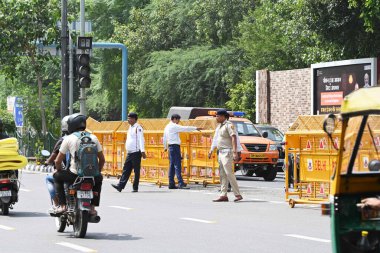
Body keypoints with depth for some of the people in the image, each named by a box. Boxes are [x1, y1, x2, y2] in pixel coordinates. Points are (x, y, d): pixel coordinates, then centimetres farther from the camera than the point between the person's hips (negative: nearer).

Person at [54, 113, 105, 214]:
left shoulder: (68, 139, -1)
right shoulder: (93, 138, 8)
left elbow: (58, 161, 2)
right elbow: (102, 159, 12)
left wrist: (58, 170, 23)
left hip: (74, 175, -3)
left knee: (57, 176, 26)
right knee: (99, 178, 37)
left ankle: (62, 205, 15)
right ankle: (92, 207, 26)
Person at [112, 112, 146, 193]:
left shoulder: (138, 128, -10)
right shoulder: (130, 128, 18)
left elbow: (141, 140, -16)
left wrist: (142, 151, -23)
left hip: (136, 152, -9)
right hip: (129, 153, 9)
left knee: (136, 170, -1)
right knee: (126, 170, 4)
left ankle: (135, 187, 3)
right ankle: (120, 186, 0)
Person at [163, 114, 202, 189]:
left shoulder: (167, 127, 16)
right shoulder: (174, 126, -10)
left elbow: (164, 138, 23)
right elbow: (185, 128, -15)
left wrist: (165, 147, 33)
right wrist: (195, 128, -11)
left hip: (170, 146, 9)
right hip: (175, 146, -9)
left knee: (172, 165, 9)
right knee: (177, 165, -12)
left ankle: (171, 184, 9)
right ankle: (181, 183, -16)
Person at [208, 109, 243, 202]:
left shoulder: (229, 125, -11)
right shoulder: (219, 126, 17)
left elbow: (234, 138, -20)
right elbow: (216, 139, 25)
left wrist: (235, 152, -28)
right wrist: (211, 150, 23)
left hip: (227, 152, -9)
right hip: (221, 152, 9)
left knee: (229, 173, -14)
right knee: (222, 174, 7)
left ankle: (237, 194, -13)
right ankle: (223, 195, 7)